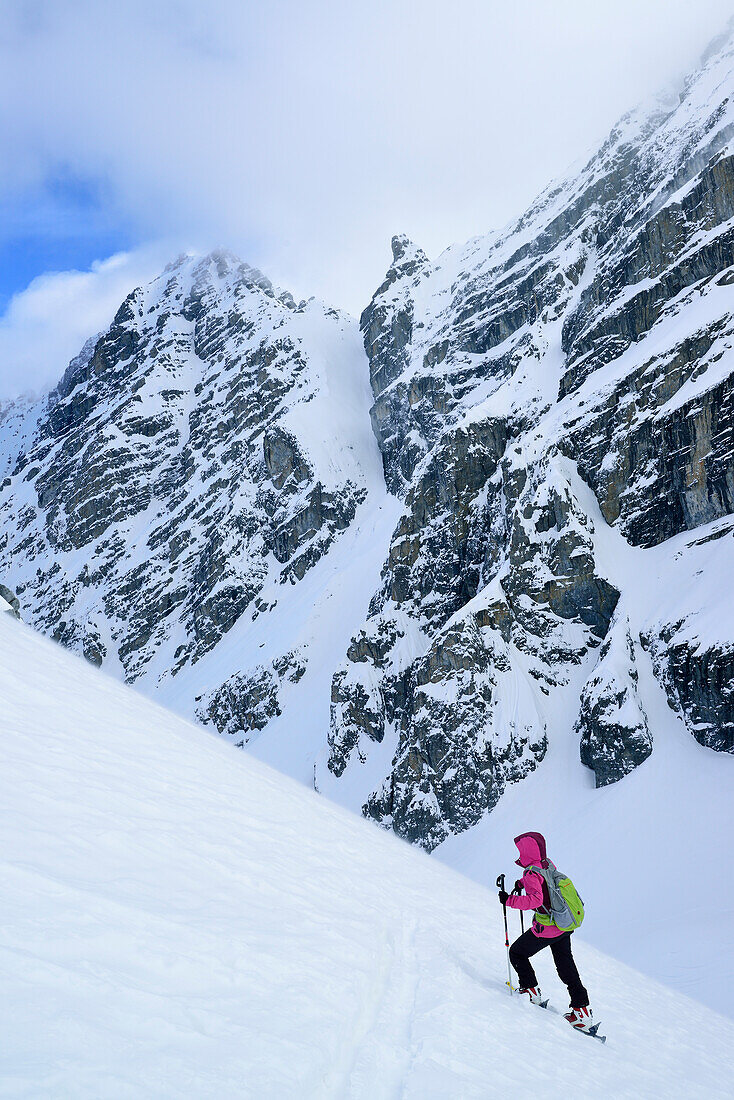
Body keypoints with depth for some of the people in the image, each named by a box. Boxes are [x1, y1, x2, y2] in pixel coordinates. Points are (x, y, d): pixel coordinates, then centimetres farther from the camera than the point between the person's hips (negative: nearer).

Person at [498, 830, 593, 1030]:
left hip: (546, 929, -8)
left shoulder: (532, 873, -23)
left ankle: (531, 990, 18)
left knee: (517, 953, 14)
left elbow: (535, 899, -39)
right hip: (565, 925, 8)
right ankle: (582, 1010, 14)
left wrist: (510, 900, -39)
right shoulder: (548, 864, 2)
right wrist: (522, 884, 19)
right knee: (565, 965, 17)